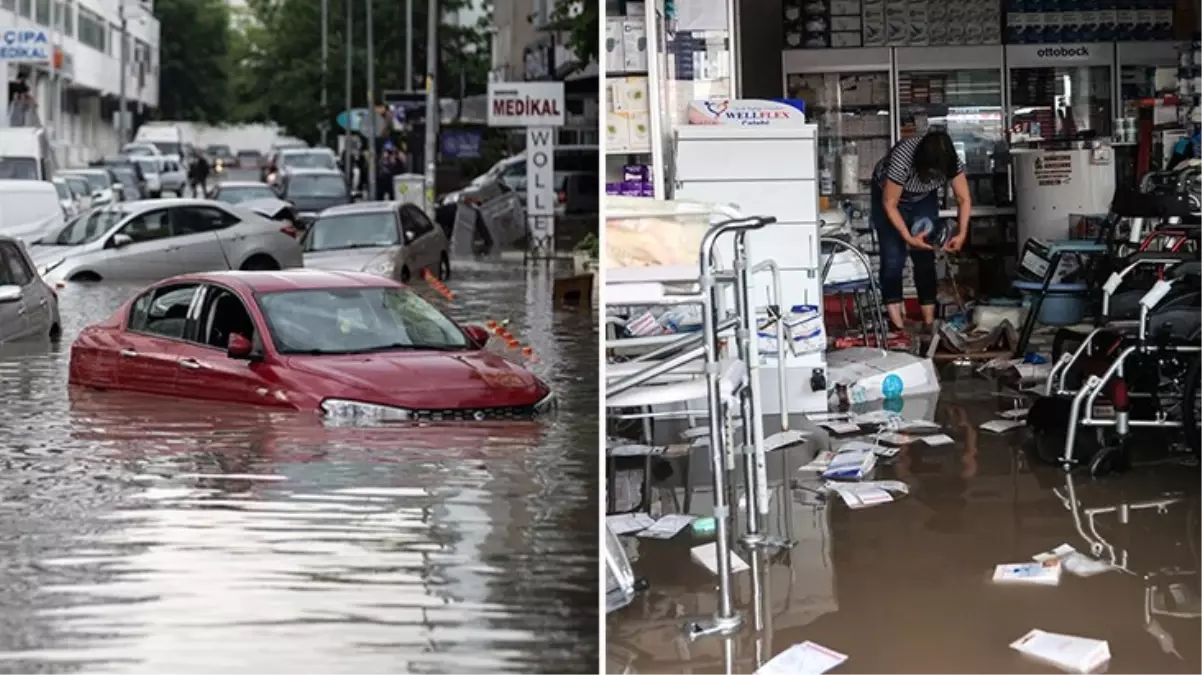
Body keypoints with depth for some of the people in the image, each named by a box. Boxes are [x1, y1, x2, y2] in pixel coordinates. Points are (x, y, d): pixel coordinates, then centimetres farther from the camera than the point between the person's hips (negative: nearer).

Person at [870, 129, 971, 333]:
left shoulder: (951, 161, -28)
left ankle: (929, 321, 0)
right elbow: (889, 204, -30)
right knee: (893, 257, -13)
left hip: (923, 199, 3)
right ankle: (896, 322, -11)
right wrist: (908, 237, -33)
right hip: (888, 194, -3)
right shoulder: (902, 159, -40)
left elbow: (964, 199, -18)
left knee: (925, 257, -5)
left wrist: (962, 233, -29)